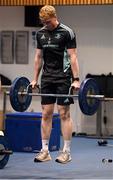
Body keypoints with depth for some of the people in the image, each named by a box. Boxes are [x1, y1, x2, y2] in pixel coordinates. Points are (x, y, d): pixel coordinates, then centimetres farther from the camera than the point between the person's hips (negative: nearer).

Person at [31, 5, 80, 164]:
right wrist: (35, 79, 11)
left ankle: (66, 152, 1)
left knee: (64, 114, -4)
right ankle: (45, 151, 8)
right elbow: (38, 57, 15)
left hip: (63, 78, -5)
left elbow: (73, 57, -11)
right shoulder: (41, 33, 9)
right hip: (47, 78, 5)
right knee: (46, 114, 4)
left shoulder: (67, 33, -8)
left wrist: (76, 79, -16)